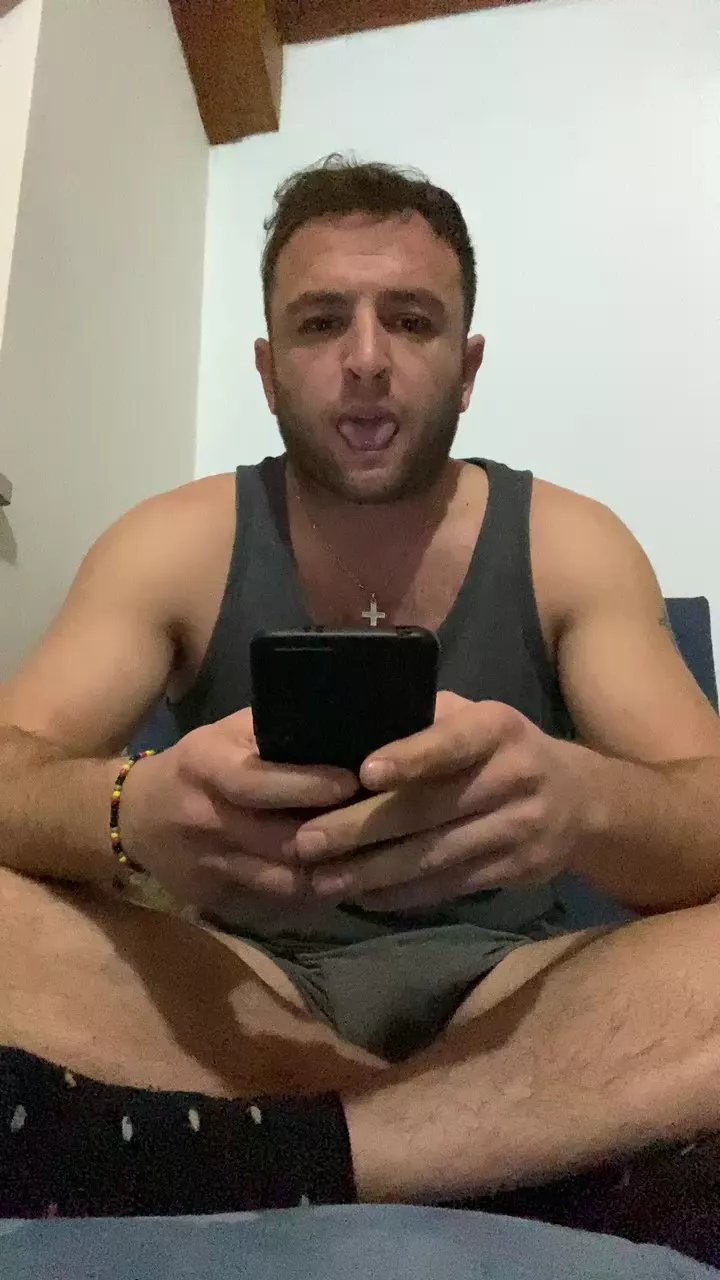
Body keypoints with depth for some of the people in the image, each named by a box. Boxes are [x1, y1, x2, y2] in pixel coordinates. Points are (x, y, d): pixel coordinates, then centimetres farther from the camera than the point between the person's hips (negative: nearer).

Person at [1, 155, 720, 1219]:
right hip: (242, 982, 1)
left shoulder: (571, 547, -3)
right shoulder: (177, 546, -2)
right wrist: (134, 810, -34)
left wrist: (584, 801, -35)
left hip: (500, 984, 0)